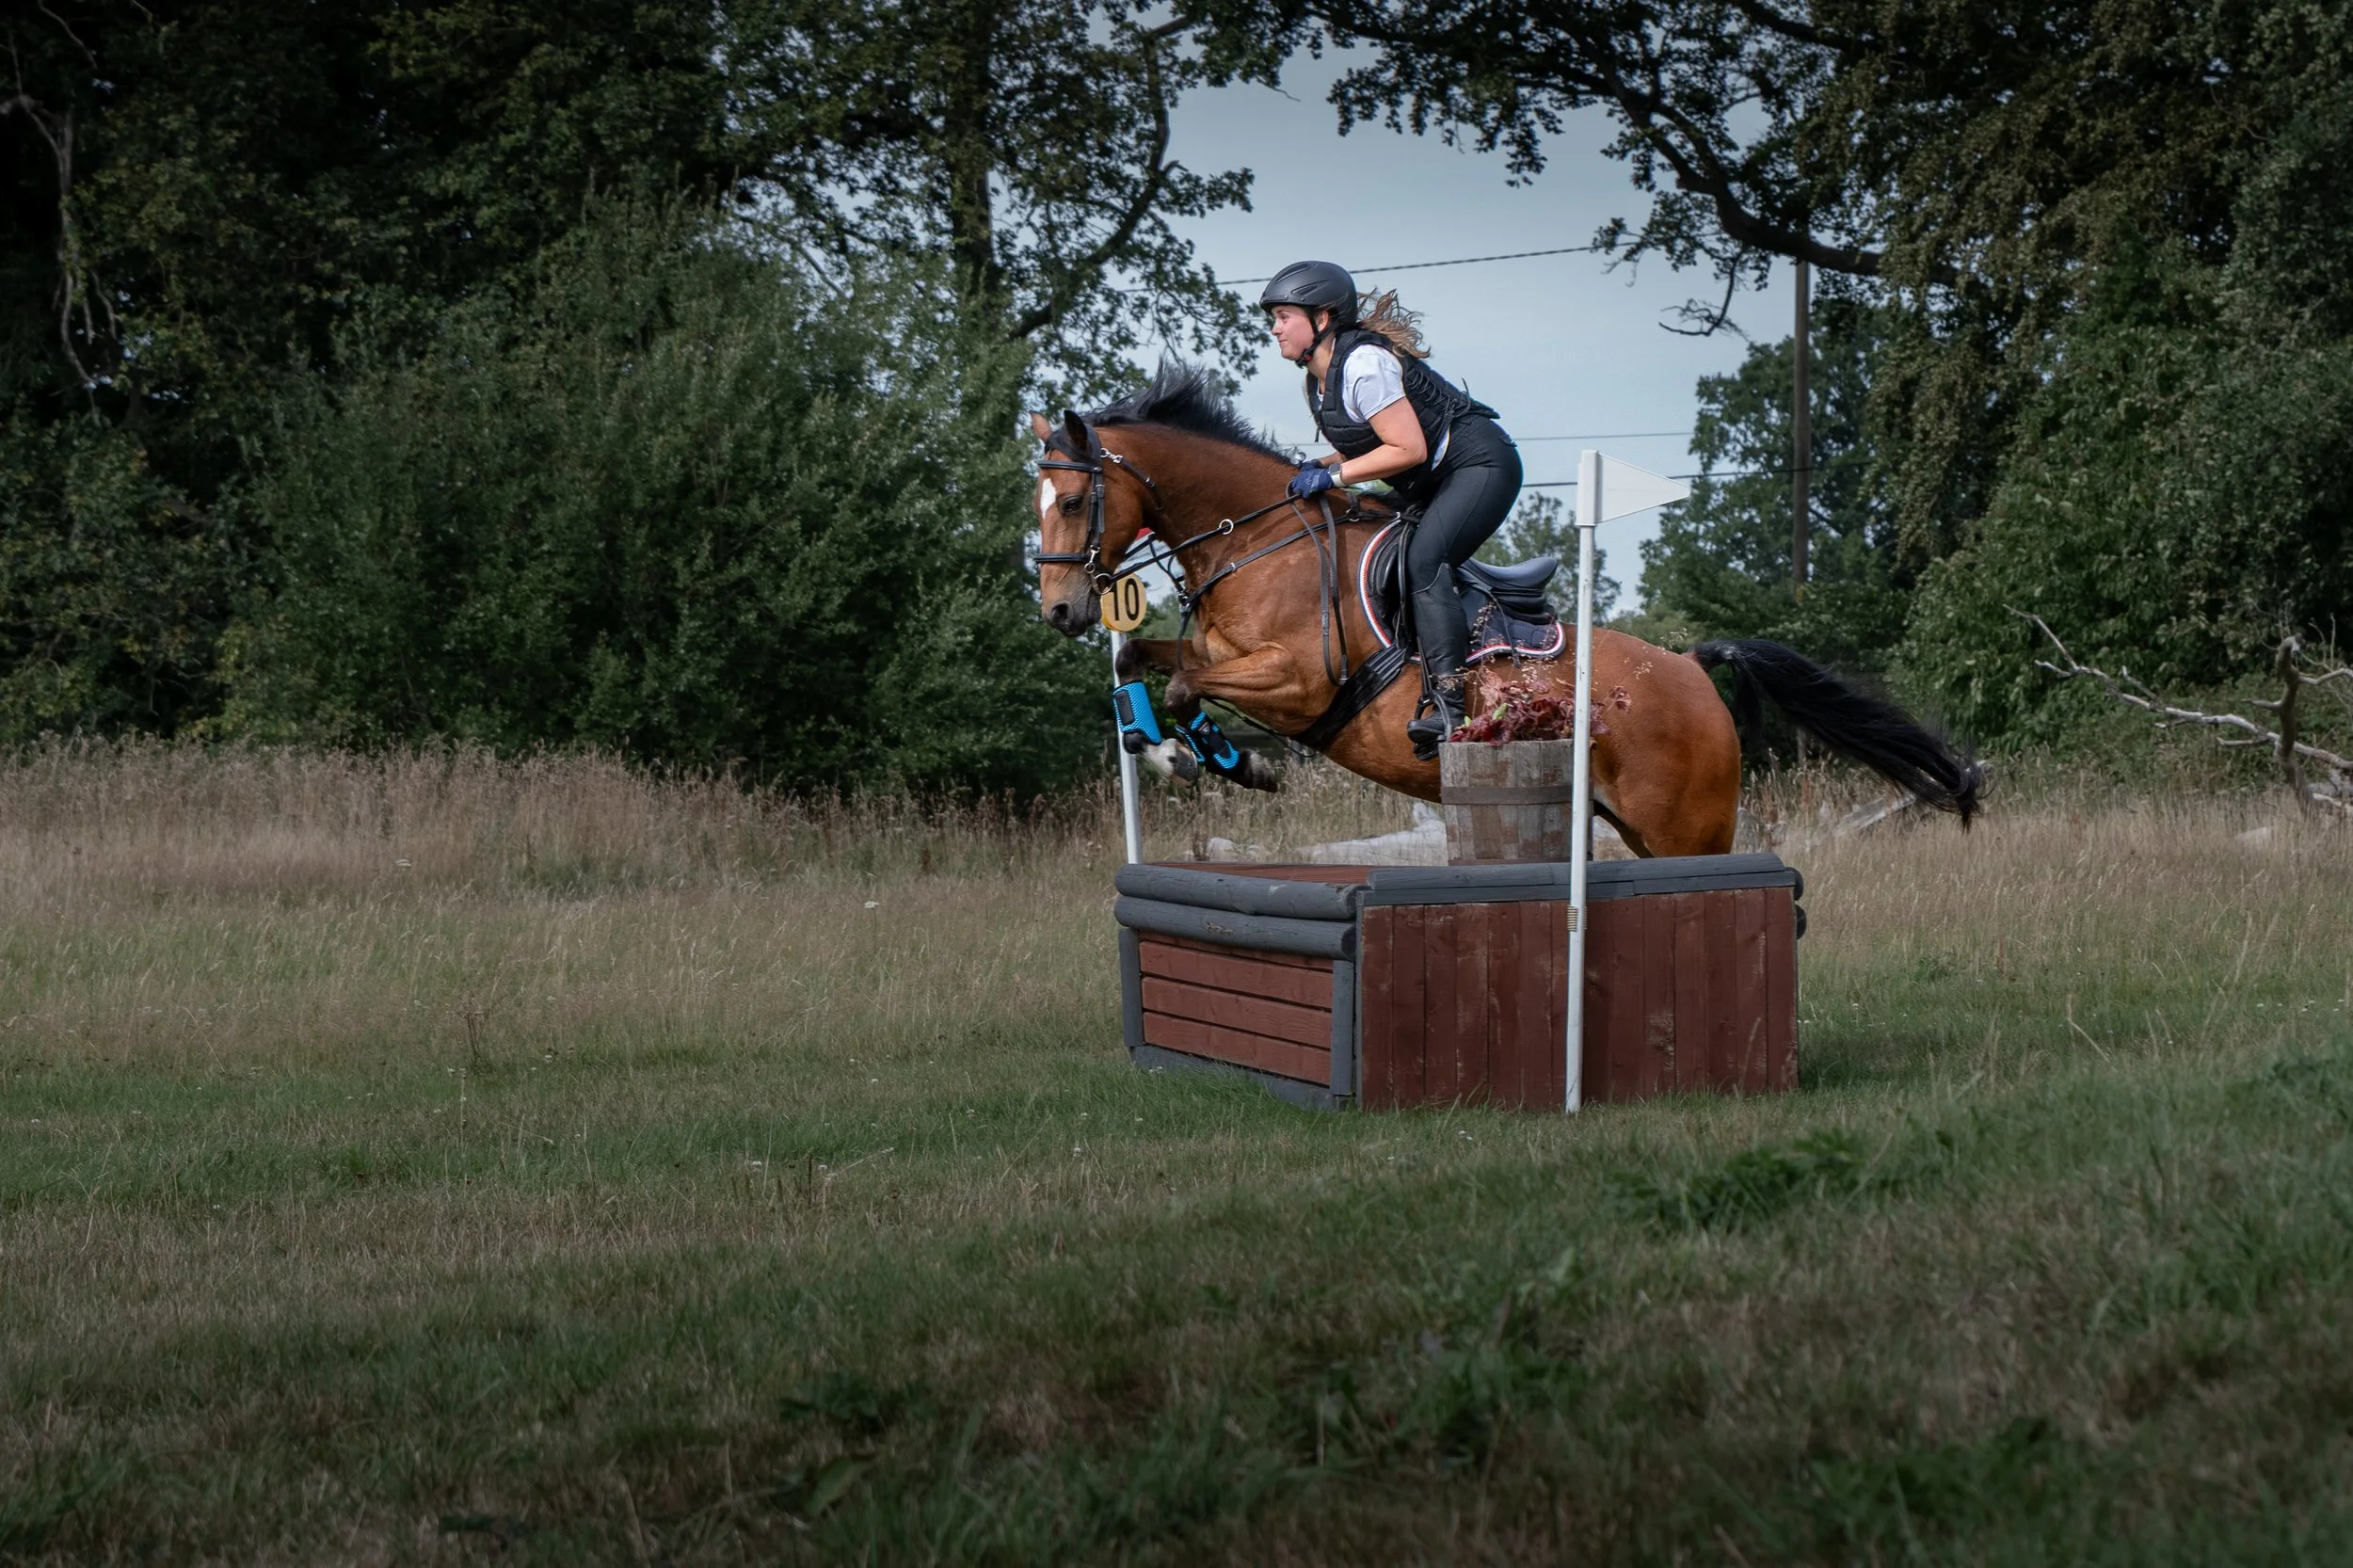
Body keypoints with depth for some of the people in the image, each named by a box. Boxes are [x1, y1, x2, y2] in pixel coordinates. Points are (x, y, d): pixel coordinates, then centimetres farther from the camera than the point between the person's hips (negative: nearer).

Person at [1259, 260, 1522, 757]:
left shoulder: (1363, 363, -21)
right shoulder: (1319, 379, 10)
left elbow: (1409, 449, -24)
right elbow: (1370, 444, 18)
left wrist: (1335, 474, -21)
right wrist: (1319, 467, 1)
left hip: (1480, 464, -11)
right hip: (1434, 486, 11)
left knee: (1423, 560, -28)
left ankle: (1449, 704, -36)